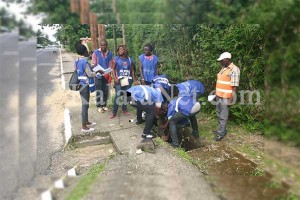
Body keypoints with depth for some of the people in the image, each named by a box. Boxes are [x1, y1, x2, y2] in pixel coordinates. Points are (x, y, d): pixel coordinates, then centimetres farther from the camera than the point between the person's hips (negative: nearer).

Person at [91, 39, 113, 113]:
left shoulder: (110, 54, 4)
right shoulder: (95, 53, -5)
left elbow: (110, 65, 5)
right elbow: (93, 64, -6)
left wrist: (108, 74, -9)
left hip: (106, 76, 3)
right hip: (98, 75, -3)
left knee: (105, 91, 9)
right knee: (99, 91, 2)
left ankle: (104, 105, 23)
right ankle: (99, 106, 14)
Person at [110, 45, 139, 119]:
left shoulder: (130, 59, 9)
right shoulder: (115, 59, 3)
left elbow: (132, 70, 12)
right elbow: (113, 69, -1)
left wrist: (134, 80, 7)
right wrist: (114, 78, -14)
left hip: (128, 80, 3)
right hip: (119, 80, -3)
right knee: (118, 96, -10)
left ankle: (124, 109, 23)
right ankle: (114, 112, -4)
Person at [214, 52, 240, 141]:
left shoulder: (234, 69, -14)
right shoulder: (223, 68, 13)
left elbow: (234, 86, -17)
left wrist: (232, 98, -19)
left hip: (226, 97, -9)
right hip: (219, 95, 9)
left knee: (223, 116, -1)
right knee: (219, 114, 17)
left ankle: (221, 133, 8)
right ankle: (222, 130, 31)